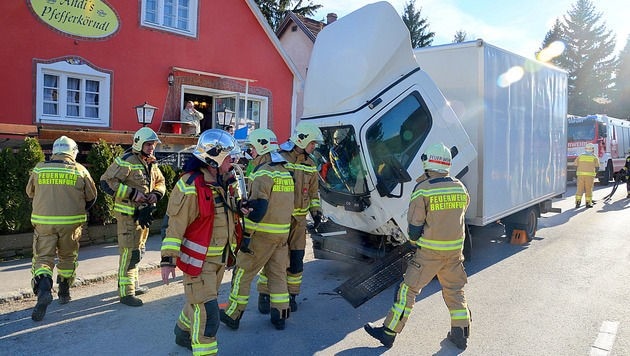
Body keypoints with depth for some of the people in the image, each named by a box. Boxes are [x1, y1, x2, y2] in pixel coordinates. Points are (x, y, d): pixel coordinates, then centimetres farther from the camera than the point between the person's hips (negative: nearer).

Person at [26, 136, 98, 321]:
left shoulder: (39, 169, 2)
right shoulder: (80, 170, -2)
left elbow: (30, 193, 15)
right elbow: (91, 197, 5)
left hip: (43, 221, 0)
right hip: (70, 222, 0)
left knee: (43, 257, 5)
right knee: (68, 256, 17)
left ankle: (43, 289, -20)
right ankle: (64, 293, 28)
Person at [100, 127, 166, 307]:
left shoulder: (151, 163, 11)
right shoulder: (126, 161, -15)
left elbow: (160, 182, 22)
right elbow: (106, 182, -20)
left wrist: (156, 194, -1)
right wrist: (132, 194, -24)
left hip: (144, 213, 9)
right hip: (128, 214, -9)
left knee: (138, 251, 20)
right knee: (130, 253, -7)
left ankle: (133, 283, 36)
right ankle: (126, 293, 2)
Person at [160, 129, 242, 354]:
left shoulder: (222, 182, 5)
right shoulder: (190, 187, -23)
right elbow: (175, 225, -20)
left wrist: (231, 246, 18)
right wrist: (168, 259, -19)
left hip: (219, 257, 9)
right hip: (198, 259, -9)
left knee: (199, 300, 24)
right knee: (207, 310, -6)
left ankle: (184, 334, 47)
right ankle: (205, 351, 9)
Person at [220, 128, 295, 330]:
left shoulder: (264, 173, -15)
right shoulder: (285, 172, 12)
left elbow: (257, 208, -21)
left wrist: (247, 234, -18)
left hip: (263, 233, -8)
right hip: (283, 231, 8)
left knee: (243, 272, 5)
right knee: (278, 273, 15)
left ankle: (233, 315, 13)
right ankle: (280, 316, 20)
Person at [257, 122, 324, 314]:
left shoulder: (310, 164, 12)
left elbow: (313, 191, 19)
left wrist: (316, 210, 8)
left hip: (299, 219, 6)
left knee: (296, 258, 7)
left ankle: (291, 294, 23)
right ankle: (264, 295, 15)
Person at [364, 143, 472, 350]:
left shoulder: (423, 189, -14)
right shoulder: (460, 188, 2)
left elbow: (415, 225, -10)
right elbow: (460, 215, 13)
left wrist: (414, 243, 6)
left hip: (430, 251, -5)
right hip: (455, 249, 5)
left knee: (408, 289, 3)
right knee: (454, 290, 20)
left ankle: (388, 332, 11)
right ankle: (460, 333, 26)